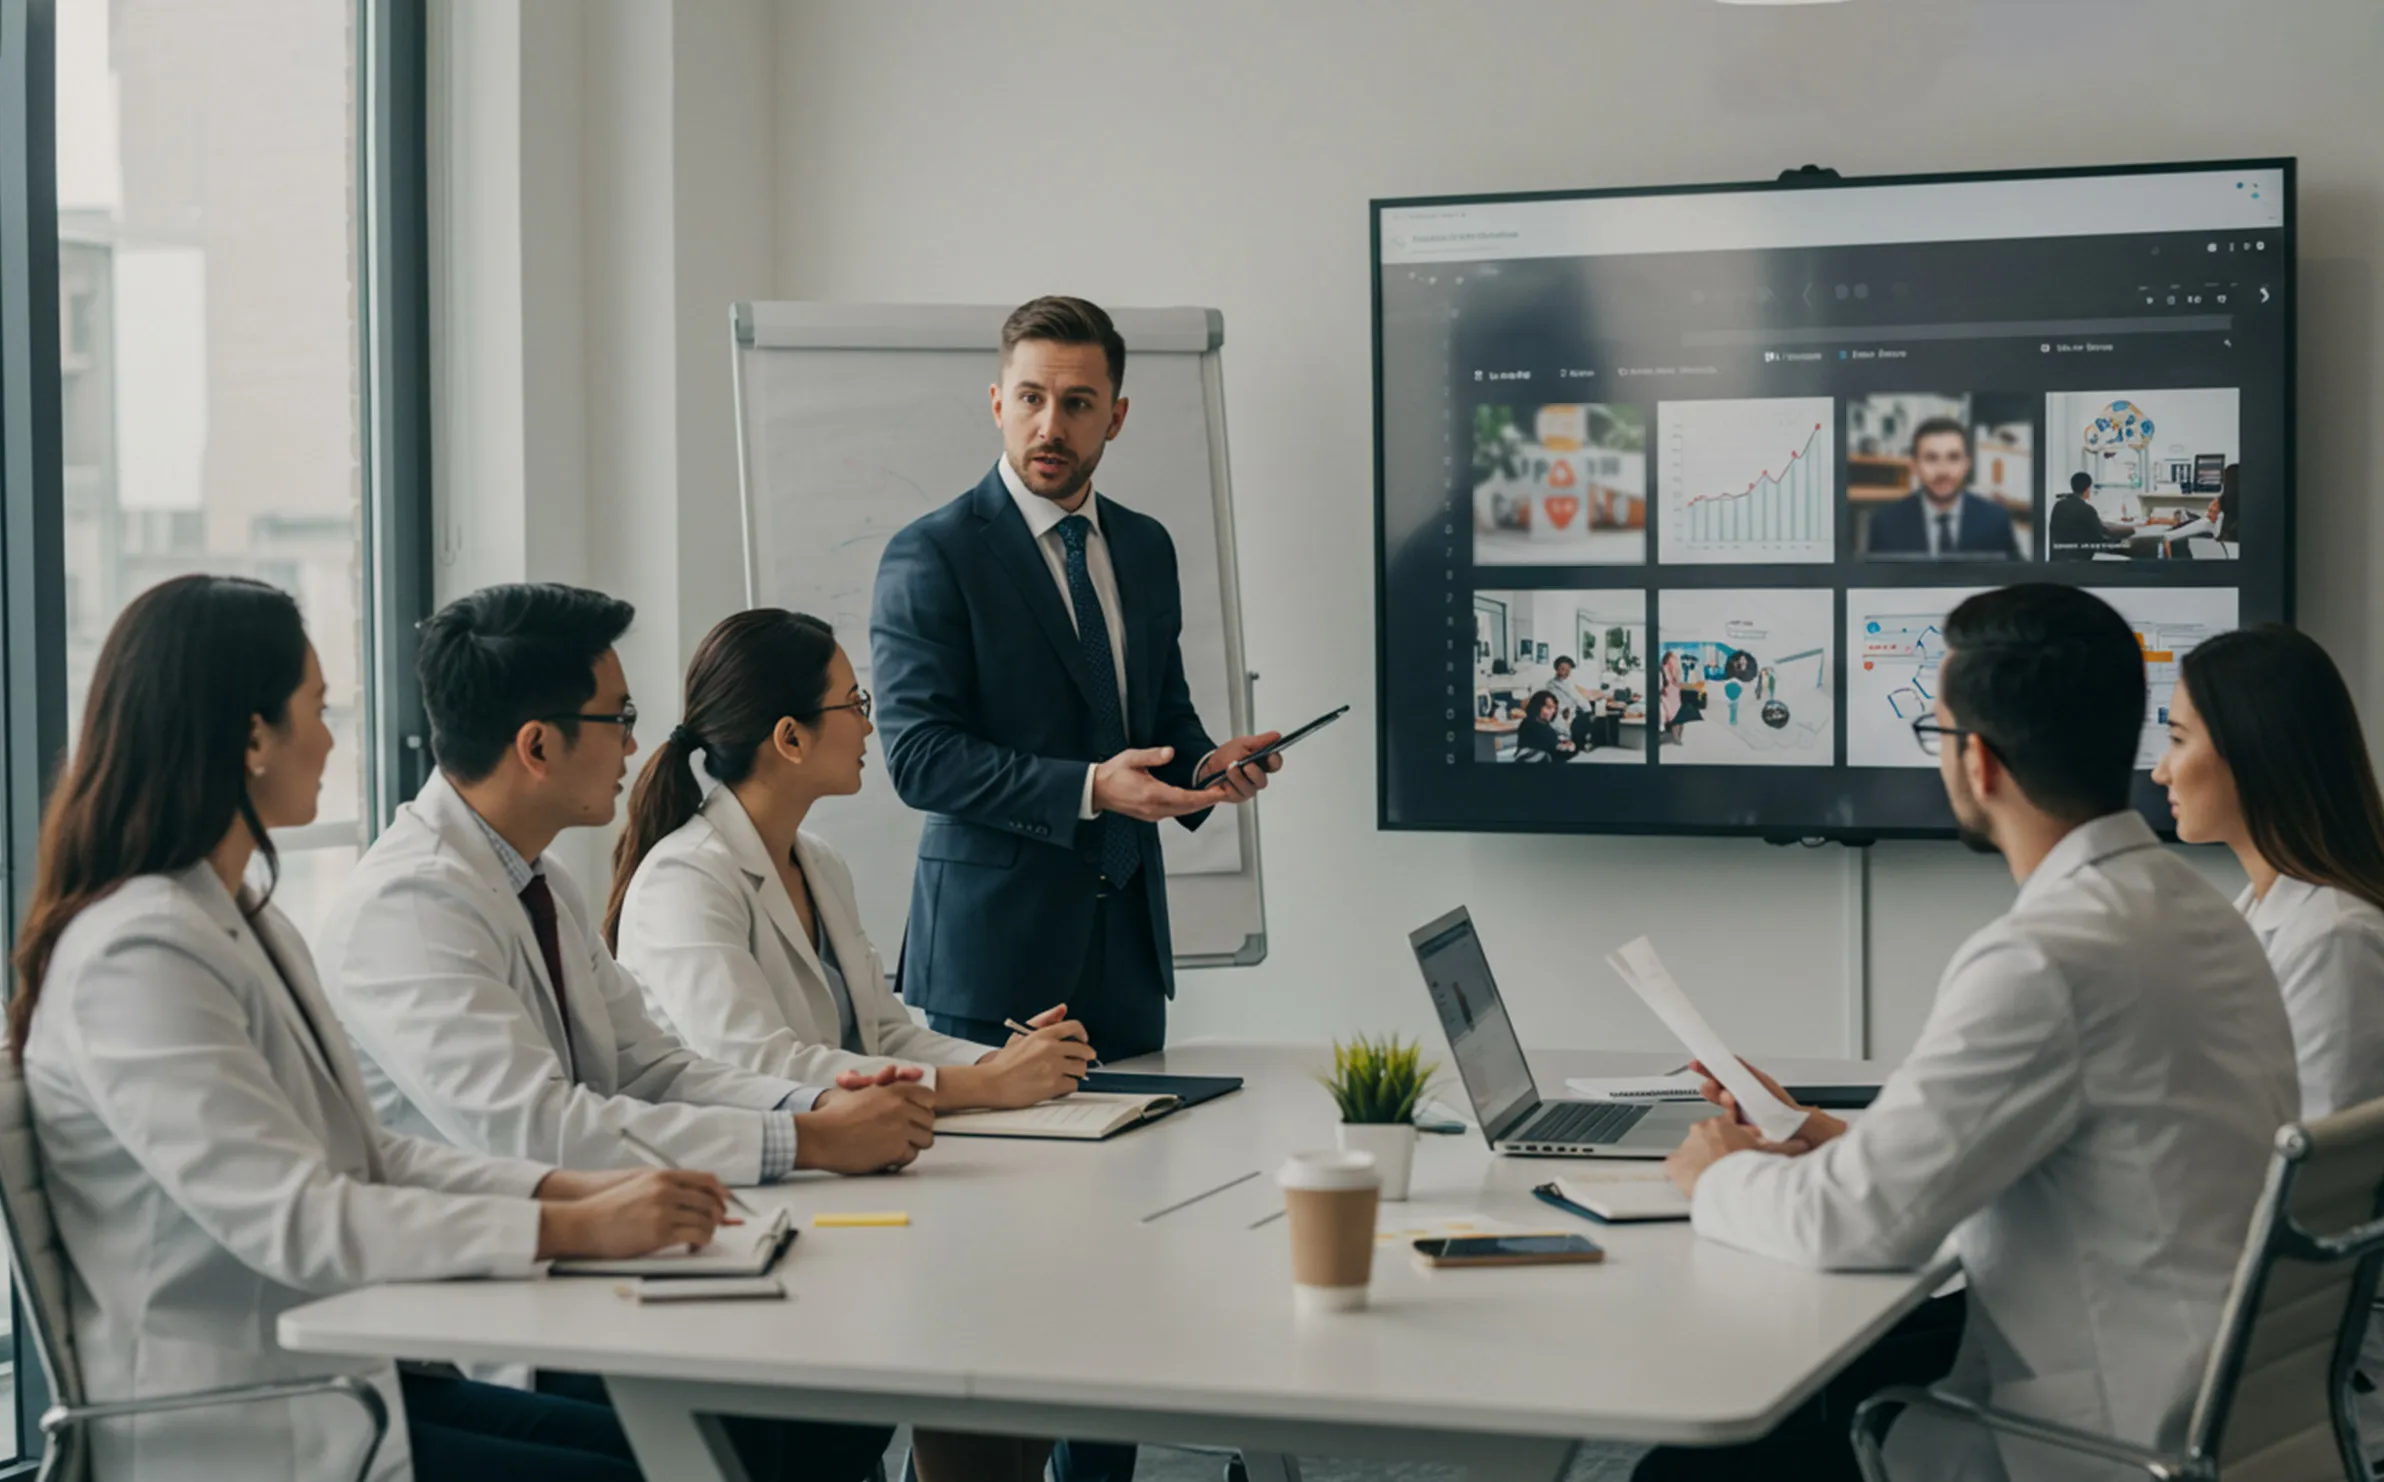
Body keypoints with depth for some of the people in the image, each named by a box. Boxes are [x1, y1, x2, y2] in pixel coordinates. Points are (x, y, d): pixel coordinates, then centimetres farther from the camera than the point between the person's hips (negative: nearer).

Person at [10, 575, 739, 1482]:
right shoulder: (136, 955, -18)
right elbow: (294, 1221, -24)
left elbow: (364, 1160, 13)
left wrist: (575, 1188, -2)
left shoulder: (247, 923, 14)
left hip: (330, 1382, 9)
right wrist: (574, 1230, -25)